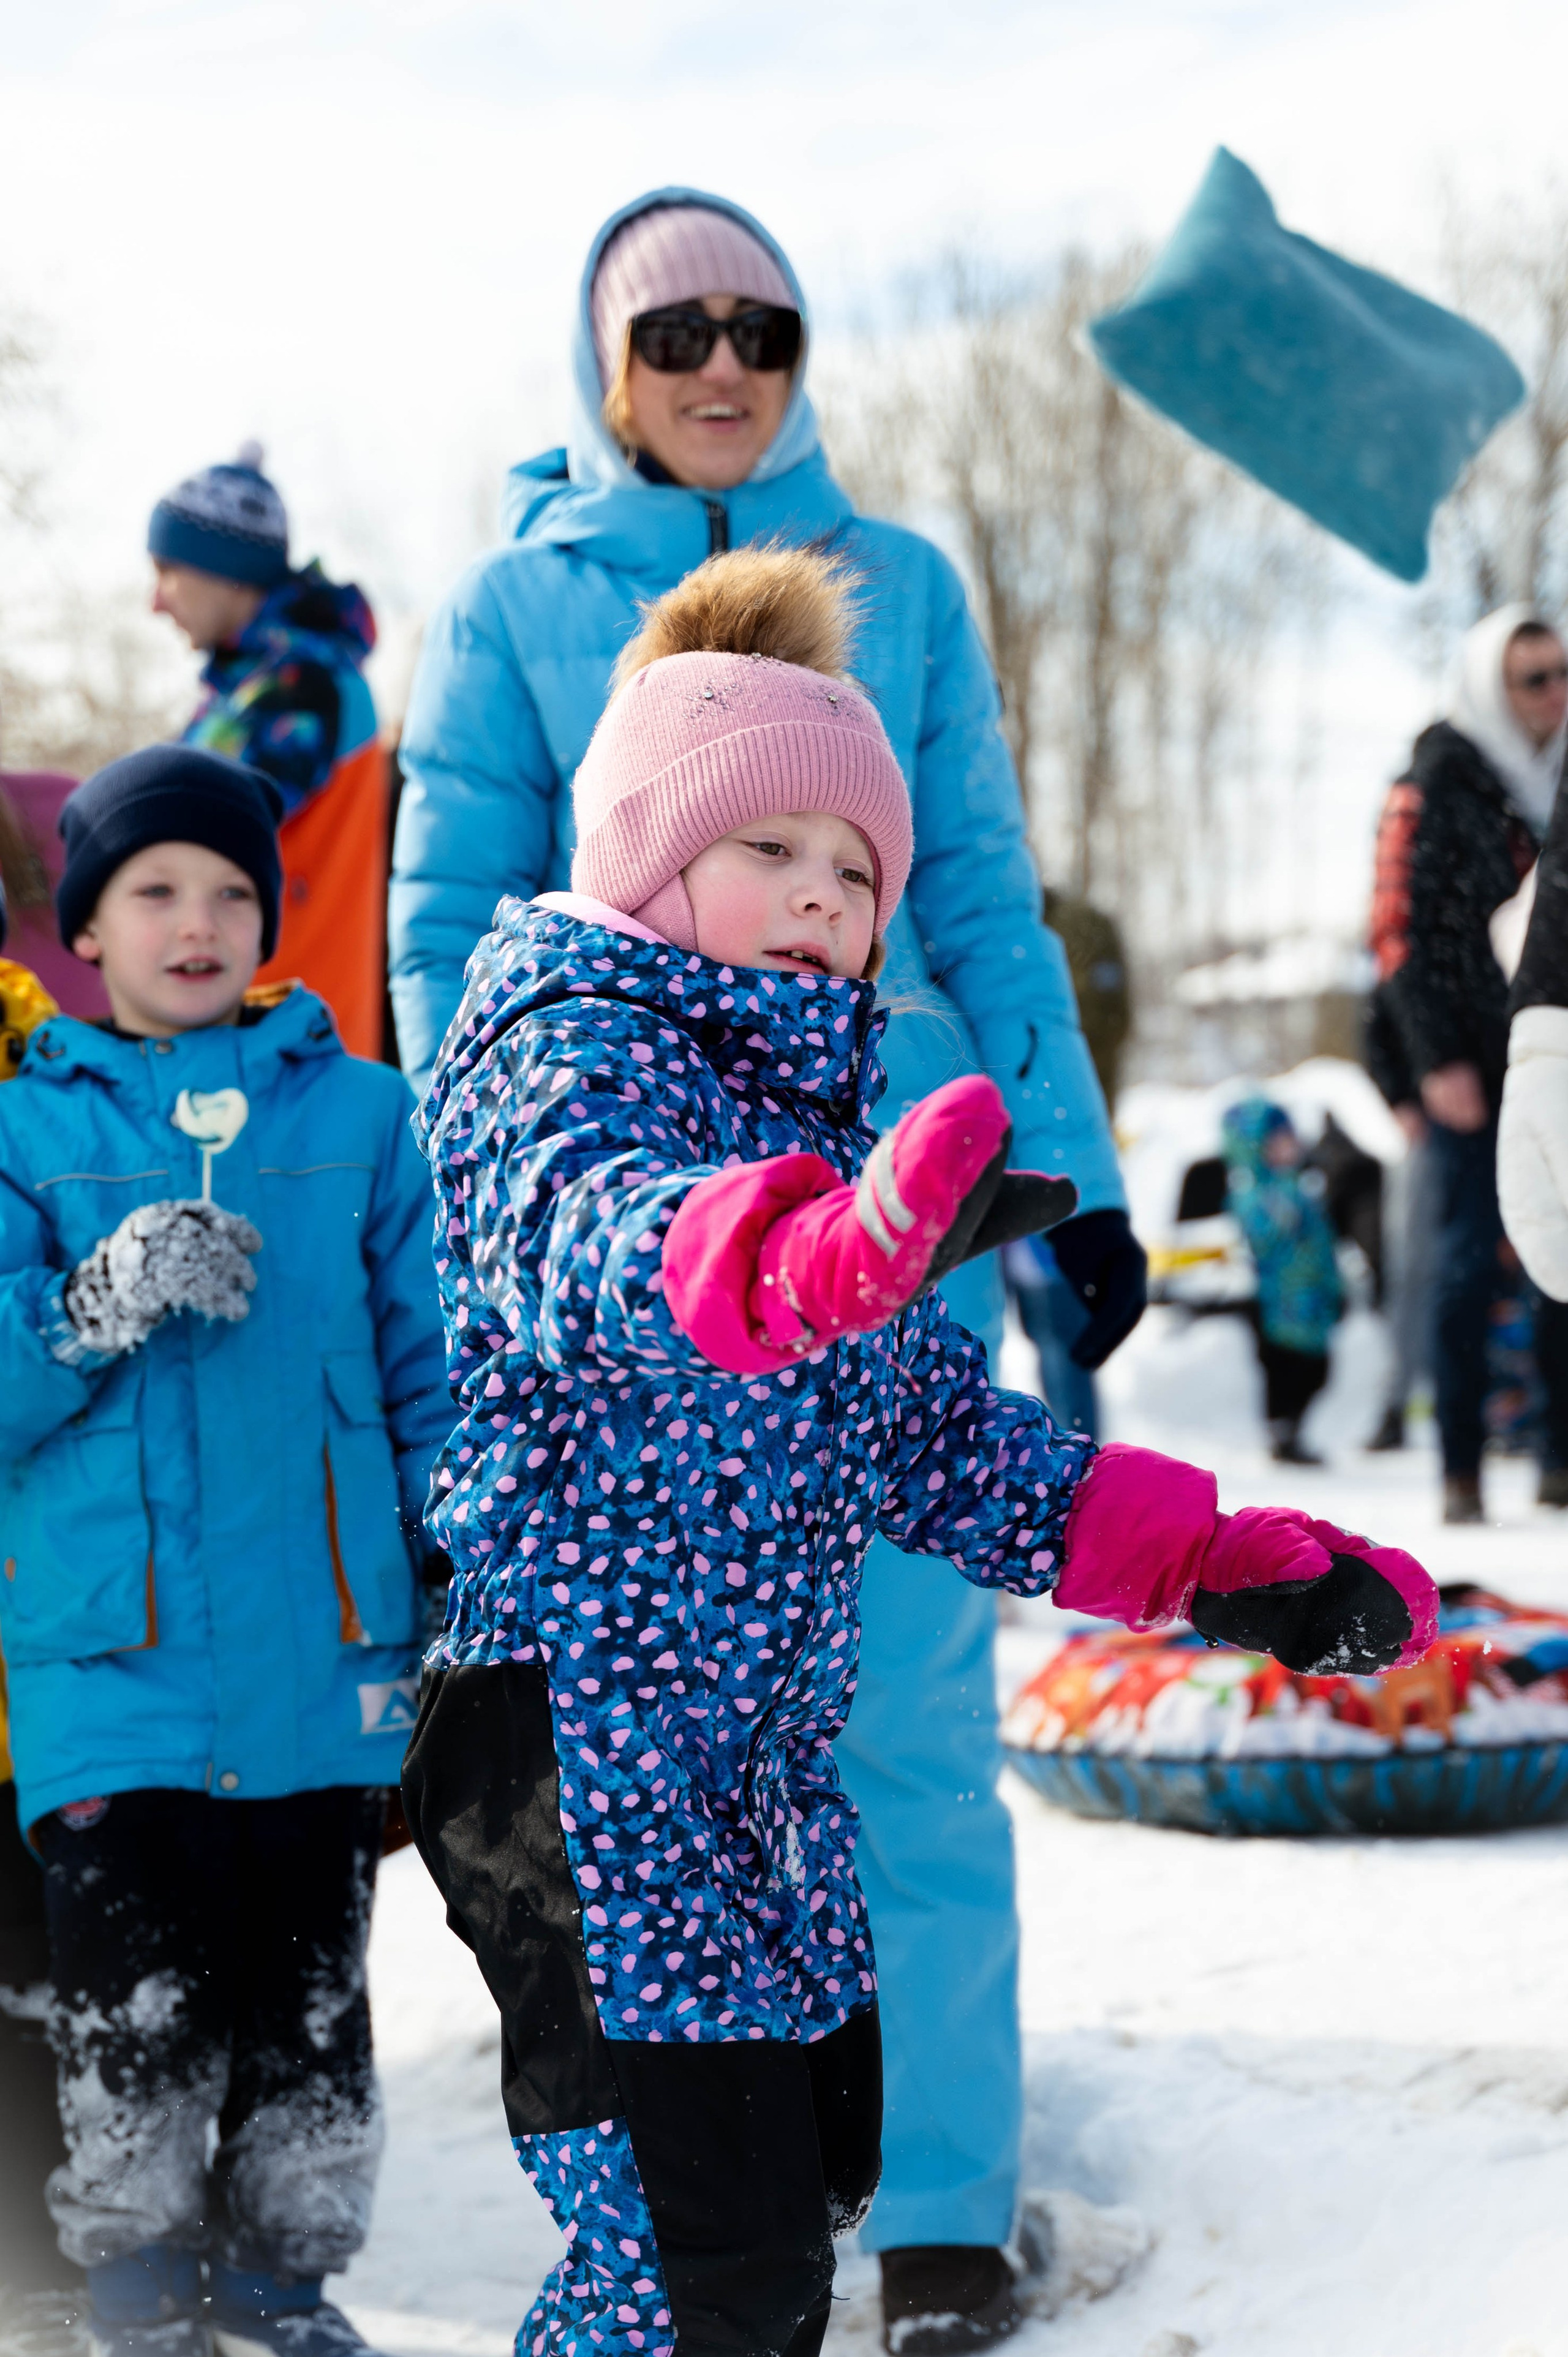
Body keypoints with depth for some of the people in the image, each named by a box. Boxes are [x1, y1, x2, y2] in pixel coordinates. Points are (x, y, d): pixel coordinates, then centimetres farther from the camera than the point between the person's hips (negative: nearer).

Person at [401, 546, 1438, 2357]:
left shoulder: (813, 1112, 19)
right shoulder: (574, 1033, -8)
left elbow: (937, 1428, 21)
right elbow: (579, 1227, -33)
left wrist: (1211, 1564, 11)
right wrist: (810, 1253, -55)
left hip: (765, 1748, 9)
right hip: (579, 1746, -9)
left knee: (810, 2187, 17)